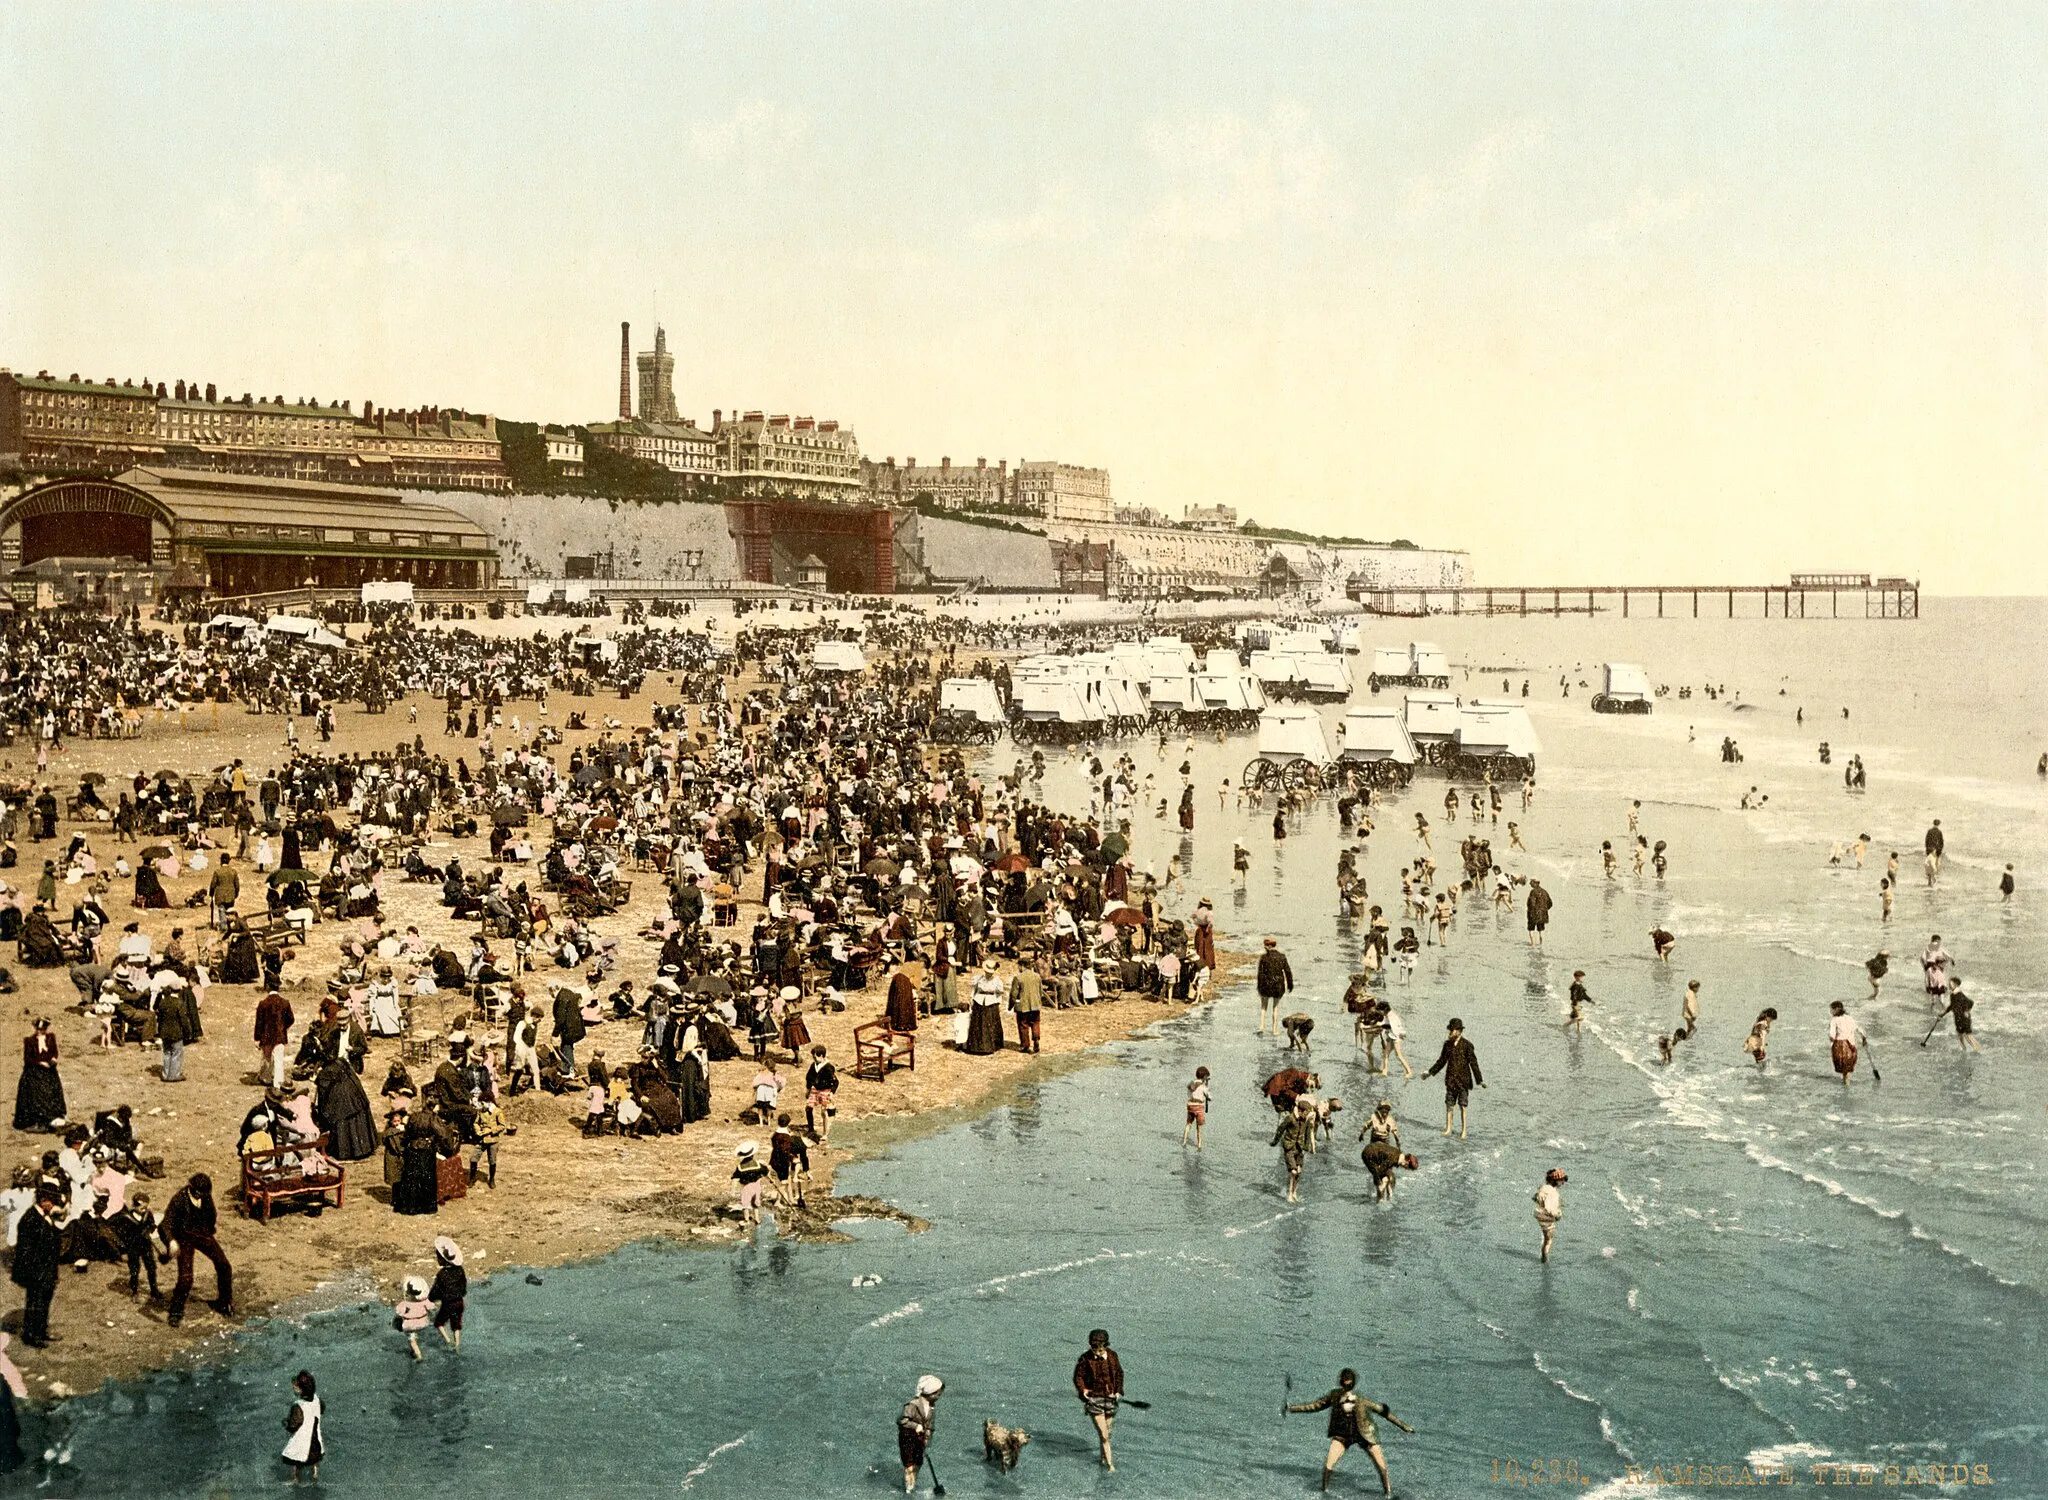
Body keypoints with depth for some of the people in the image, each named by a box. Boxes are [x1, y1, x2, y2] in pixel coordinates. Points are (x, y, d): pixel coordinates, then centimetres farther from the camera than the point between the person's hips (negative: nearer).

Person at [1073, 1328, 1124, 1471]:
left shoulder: (1112, 1355, -2)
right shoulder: (1085, 1359, -13)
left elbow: (1119, 1374, 11)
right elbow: (1078, 1376, -3)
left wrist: (1118, 1391, 2)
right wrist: (1083, 1389, -19)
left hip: (1110, 1399, 4)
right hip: (1093, 1400, -4)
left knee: (1107, 1432, 16)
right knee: (1103, 1434, -8)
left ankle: (1104, 1457, 37)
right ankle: (1110, 1464, 1)